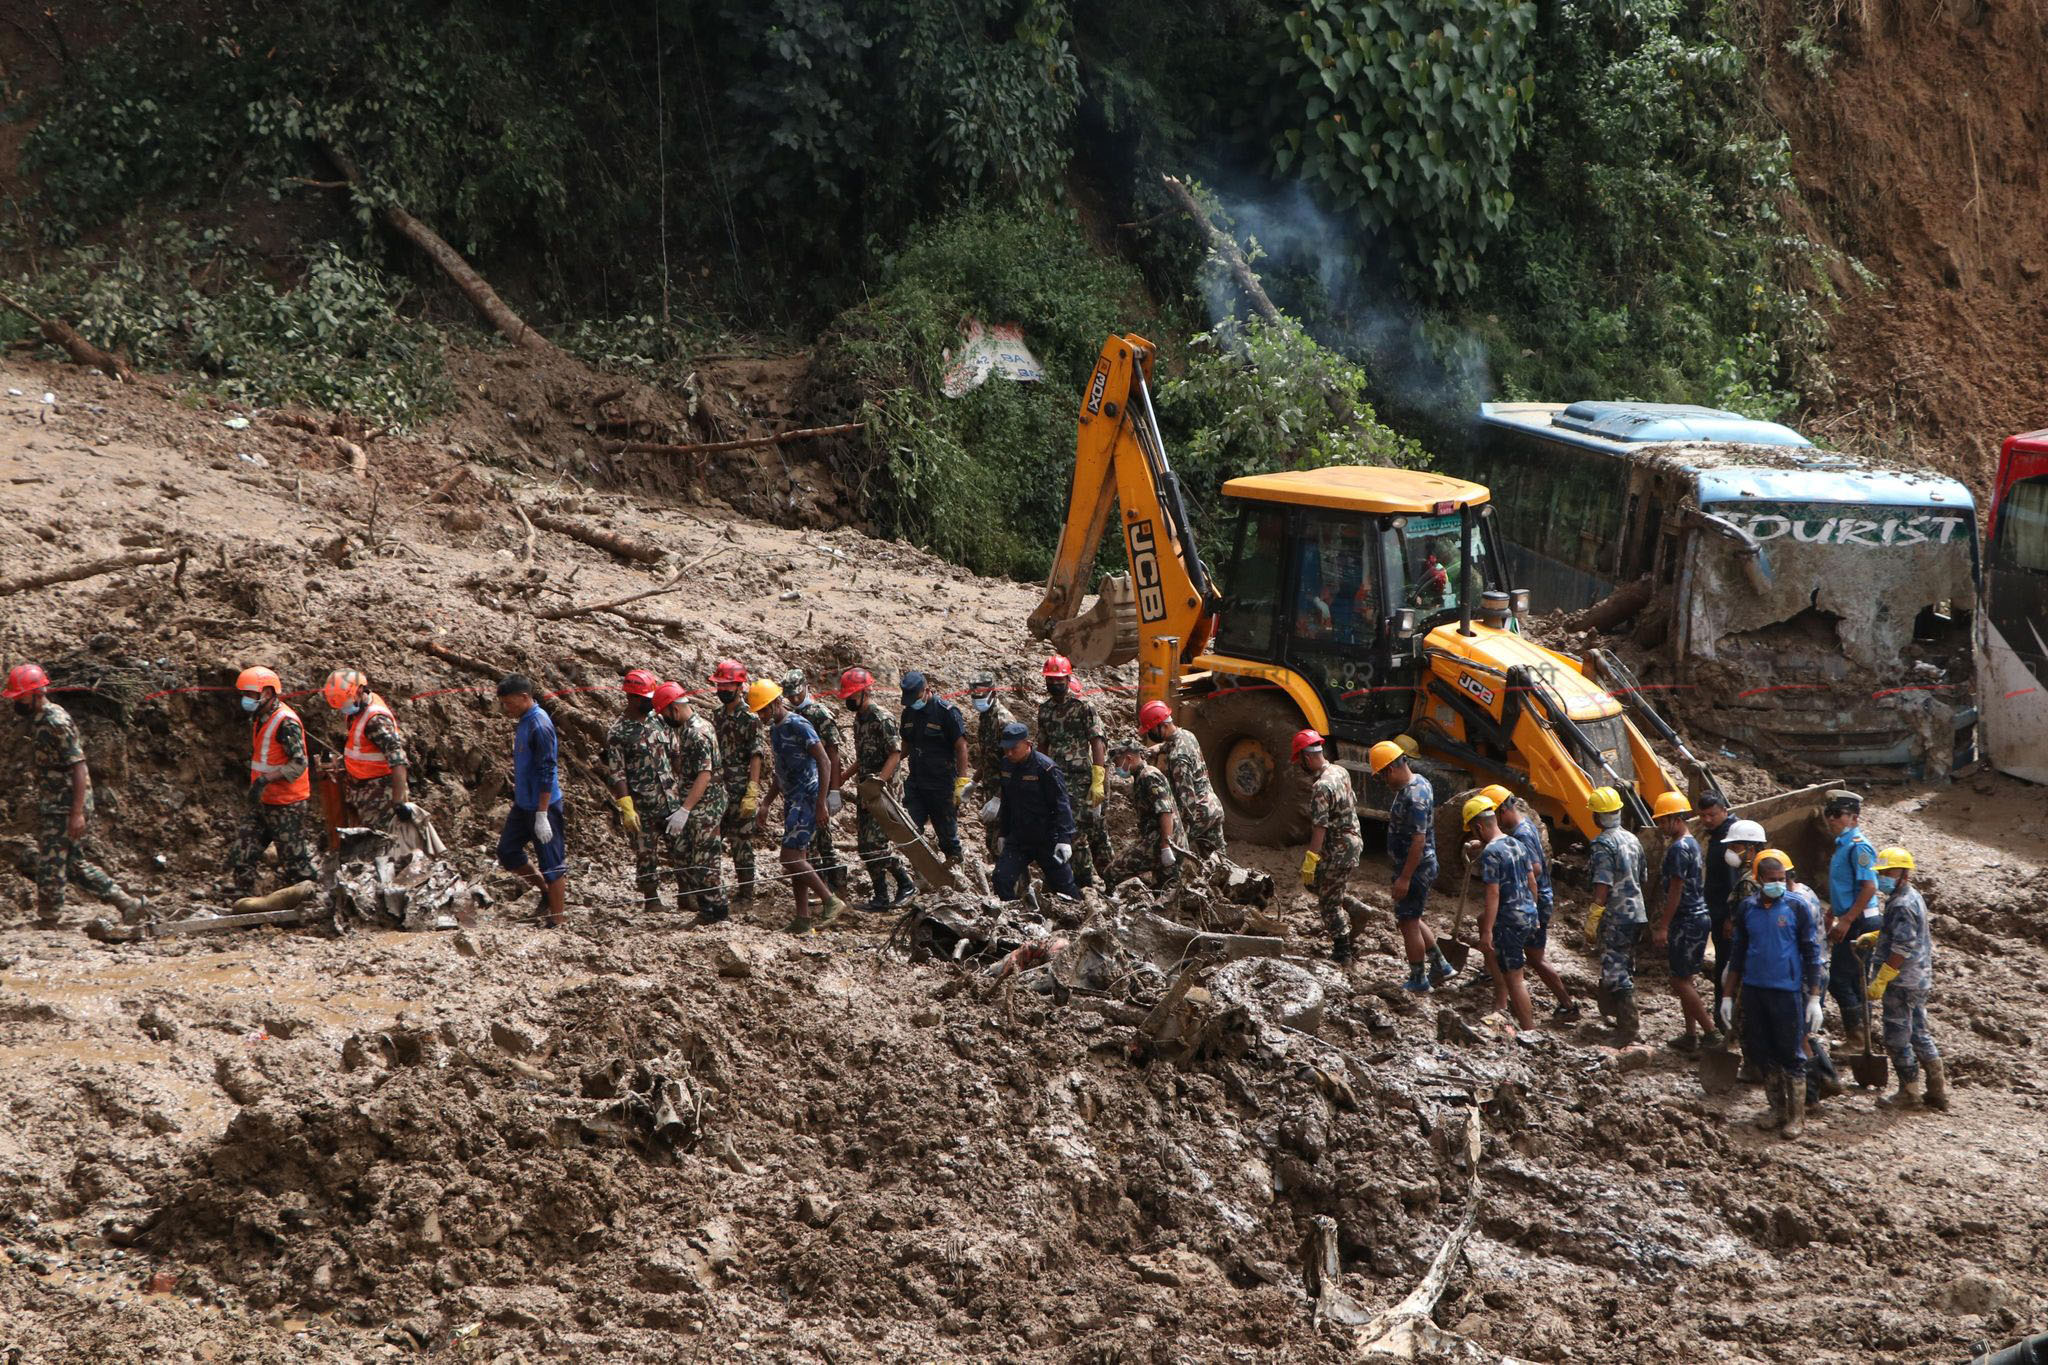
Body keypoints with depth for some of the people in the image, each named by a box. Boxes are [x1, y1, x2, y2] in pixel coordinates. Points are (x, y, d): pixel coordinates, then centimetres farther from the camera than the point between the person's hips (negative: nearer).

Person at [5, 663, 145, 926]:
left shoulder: (57, 722, -17)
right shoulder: (37, 720, 13)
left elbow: (79, 767, -21)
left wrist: (78, 813, -24)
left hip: (64, 806, -10)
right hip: (51, 805, 10)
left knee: (50, 865, -4)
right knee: (75, 863, 13)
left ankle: (47, 924, 5)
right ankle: (128, 904, 17)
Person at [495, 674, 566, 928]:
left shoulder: (539, 725, -19)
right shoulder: (524, 722, 10)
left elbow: (547, 772, -22)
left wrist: (542, 815, -23)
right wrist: (517, 801, 24)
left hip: (543, 806, -10)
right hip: (523, 805, 10)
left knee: (552, 864, -1)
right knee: (507, 852, 14)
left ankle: (557, 920, 6)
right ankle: (546, 890, 29)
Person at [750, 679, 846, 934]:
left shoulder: (799, 726, -15)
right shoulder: (774, 729, 14)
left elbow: (825, 763, -18)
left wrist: (821, 805, -20)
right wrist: (766, 804, 20)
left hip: (807, 798, -9)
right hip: (791, 800, 9)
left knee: (791, 858, -14)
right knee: (797, 859, 7)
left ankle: (831, 901, -5)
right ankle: (803, 919, 10)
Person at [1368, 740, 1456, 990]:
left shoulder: (1415, 796, -26)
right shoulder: (1417, 783, 6)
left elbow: (1419, 840, -27)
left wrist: (1404, 878, -25)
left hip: (1415, 869, -10)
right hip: (1415, 867, 10)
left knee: (1408, 922, 2)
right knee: (1412, 919, 20)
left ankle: (1418, 980, 14)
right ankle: (1441, 966, 26)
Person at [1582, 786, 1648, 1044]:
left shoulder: (1602, 845, -16)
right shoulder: (1632, 839, 10)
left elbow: (1602, 887, -21)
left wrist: (1591, 923, -19)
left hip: (1615, 918, -9)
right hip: (1636, 914, 9)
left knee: (1615, 972, -6)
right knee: (1626, 968, 20)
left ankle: (1629, 1025, -10)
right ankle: (1628, 1019, 30)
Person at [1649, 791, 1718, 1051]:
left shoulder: (1678, 849, -18)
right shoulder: (1692, 843, 13)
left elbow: (1675, 890, -20)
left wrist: (1664, 926, -18)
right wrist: (1665, 919, 25)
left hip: (1687, 921, -10)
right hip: (1698, 915, 10)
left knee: (1680, 981, -5)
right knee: (1684, 980, 14)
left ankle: (1710, 1032, -3)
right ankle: (1691, 1034, 18)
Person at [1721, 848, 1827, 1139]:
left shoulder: (1798, 907, -5)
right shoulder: (1748, 908, 6)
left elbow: (1811, 953, -3)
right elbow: (1737, 954, 13)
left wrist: (1814, 998, -7)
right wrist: (1729, 996, 11)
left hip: (1787, 991, -4)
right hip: (1753, 990, 4)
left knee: (1791, 1055, 1)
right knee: (1763, 1052, 10)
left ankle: (1797, 1117, 9)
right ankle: (1777, 1107, 24)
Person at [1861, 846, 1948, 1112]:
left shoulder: (1903, 905, -20)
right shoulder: (1912, 897, 13)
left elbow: (1902, 950, -24)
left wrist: (1879, 983, -22)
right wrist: (1873, 937, 16)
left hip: (1902, 982, -10)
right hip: (1919, 980, 10)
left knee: (1898, 1039, 0)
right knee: (1919, 1035, 16)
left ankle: (1909, 1093, 7)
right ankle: (1938, 1091, 19)